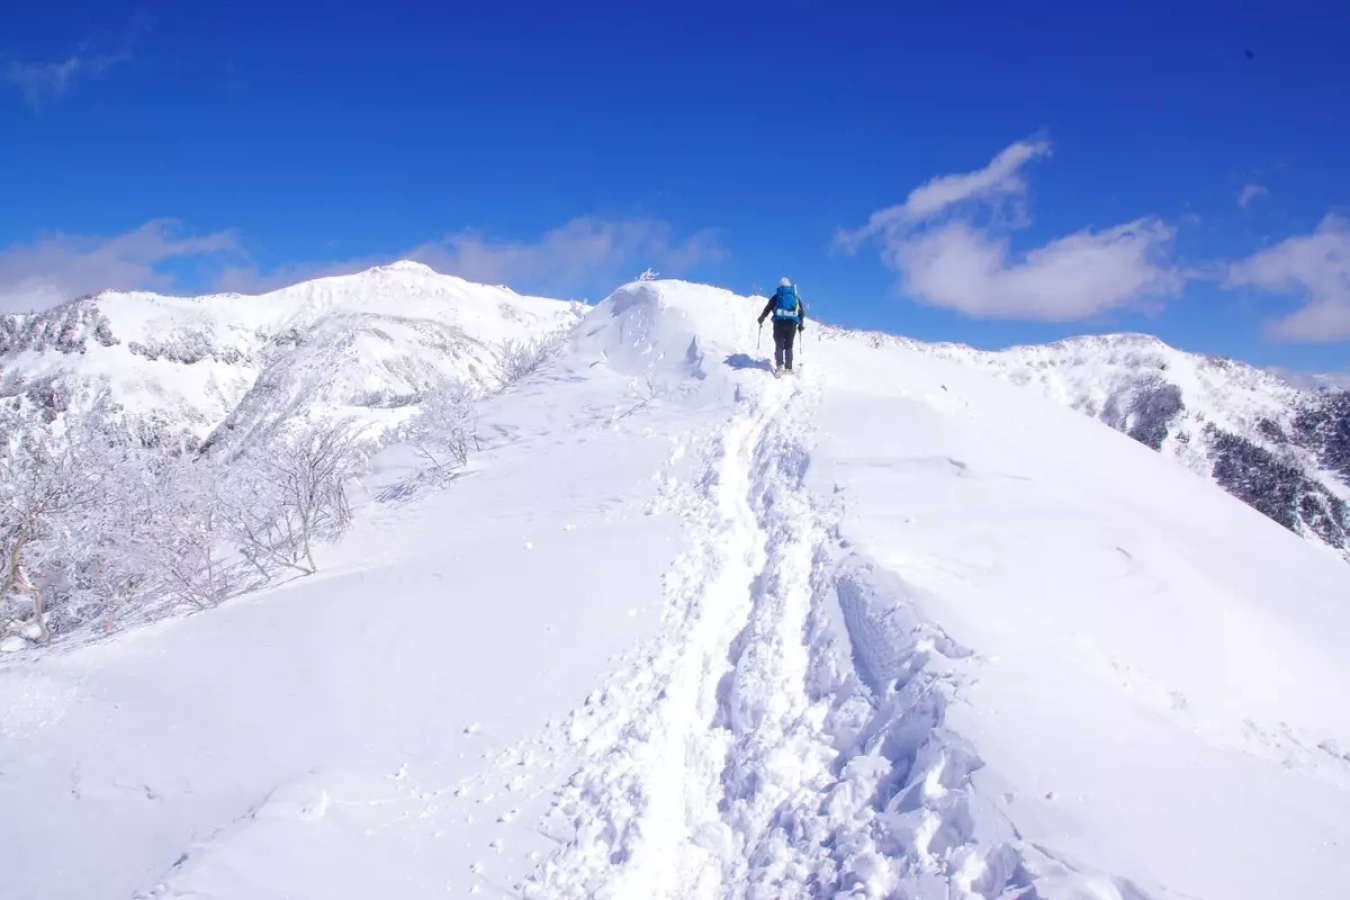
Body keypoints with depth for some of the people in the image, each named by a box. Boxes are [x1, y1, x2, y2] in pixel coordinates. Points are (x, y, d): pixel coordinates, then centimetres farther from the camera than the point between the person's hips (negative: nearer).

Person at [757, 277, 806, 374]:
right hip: (792, 323, 2)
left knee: (779, 345, -3)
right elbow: (802, 311, 14)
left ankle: (779, 365, -20)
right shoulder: (796, 297, 16)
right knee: (789, 346, 9)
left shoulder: (777, 296, 10)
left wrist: (761, 319, 15)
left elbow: (767, 308, 6)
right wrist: (801, 325, 21)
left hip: (779, 322, -2)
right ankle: (788, 367, 3)